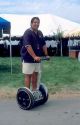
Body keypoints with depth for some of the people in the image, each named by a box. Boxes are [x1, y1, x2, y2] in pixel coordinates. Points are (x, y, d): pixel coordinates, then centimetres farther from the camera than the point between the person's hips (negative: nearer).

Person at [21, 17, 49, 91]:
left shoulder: (40, 33, 9)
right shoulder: (27, 33, -14)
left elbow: (43, 45, 15)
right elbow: (28, 46, -24)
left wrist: (46, 55, 8)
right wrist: (34, 56, -31)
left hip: (37, 58, 7)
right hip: (28, 58, -7)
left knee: (35, 75, 13)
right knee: (28, 75, -1)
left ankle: (34, 90, 24)